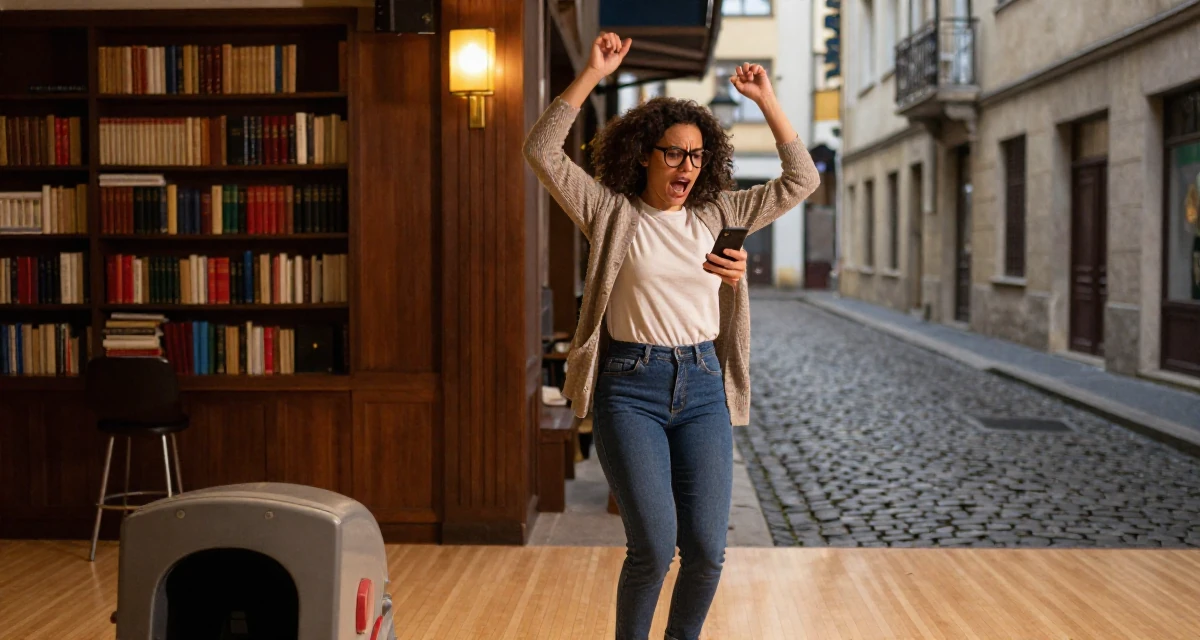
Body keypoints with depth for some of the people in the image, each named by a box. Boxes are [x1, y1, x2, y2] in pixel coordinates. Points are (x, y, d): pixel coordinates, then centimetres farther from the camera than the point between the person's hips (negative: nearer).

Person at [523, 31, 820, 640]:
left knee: (706, 550, 1)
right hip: (630, 388, -3)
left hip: (703, 387, 4)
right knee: (653, 547, -9)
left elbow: (801, 179, 10)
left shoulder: (718, 215, 10)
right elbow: (542, 152, -8)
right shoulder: (612, 213, 1)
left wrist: (766, 101, 3)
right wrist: (593, 74, -12)